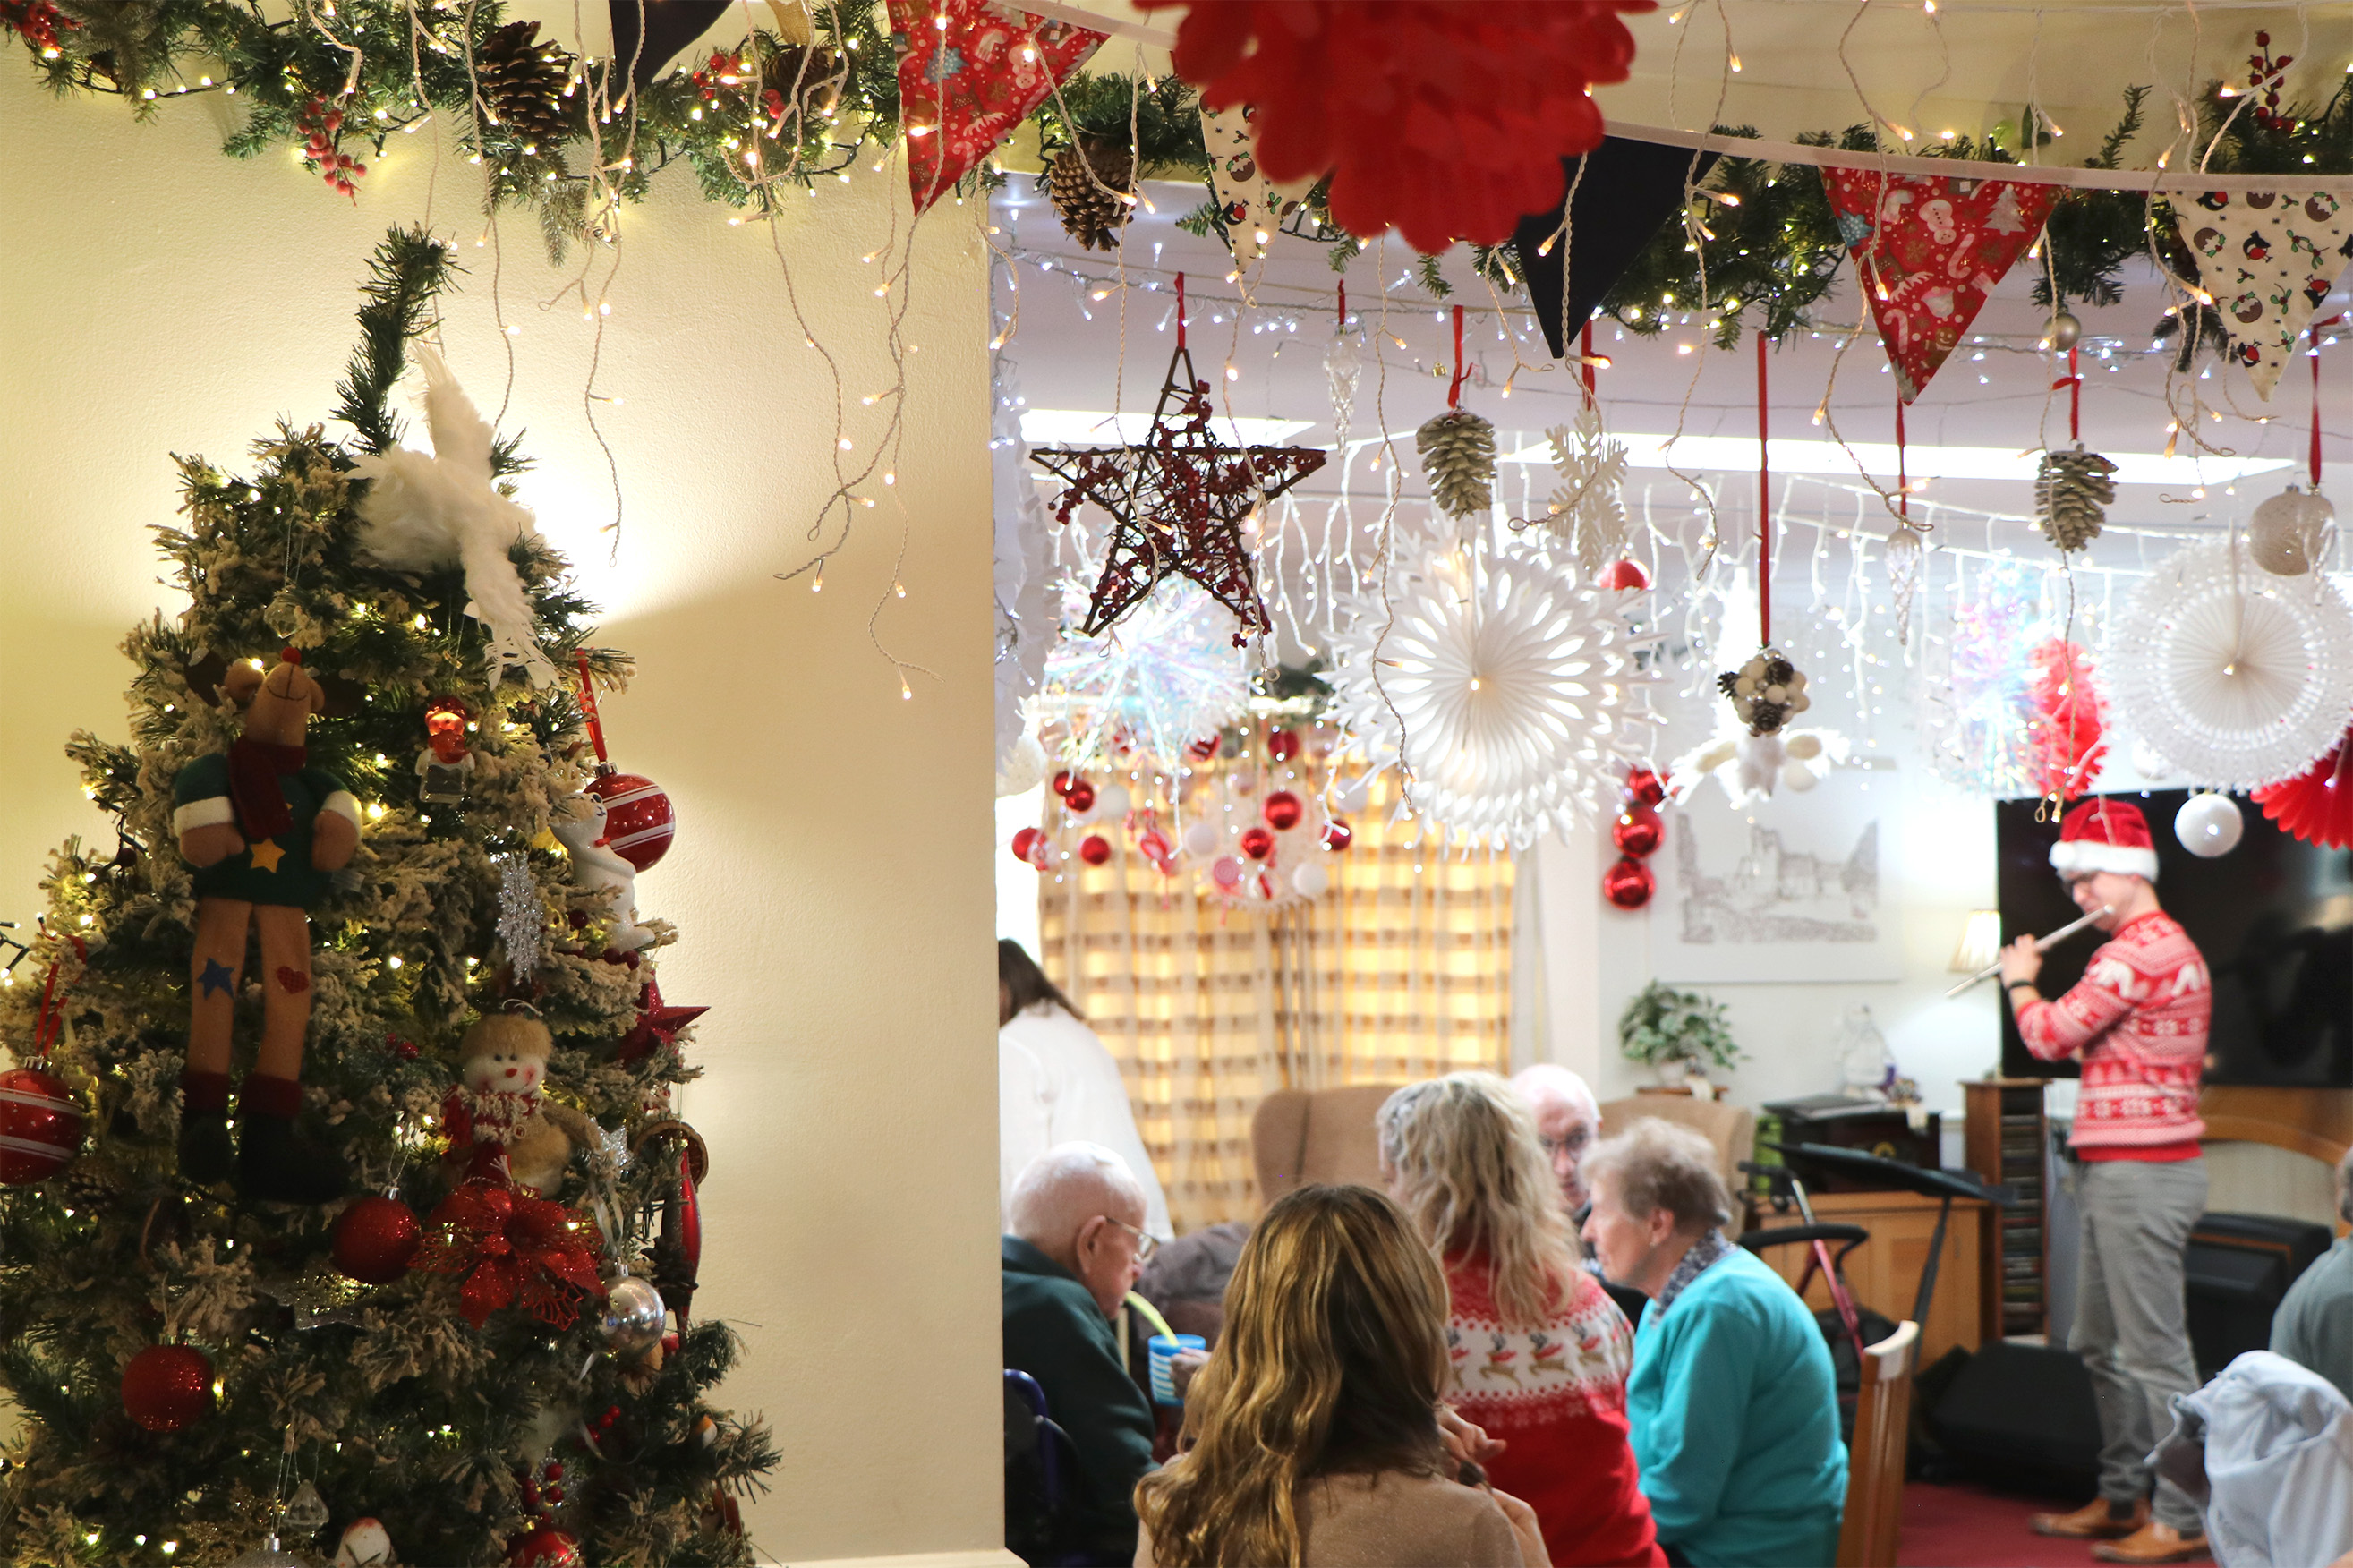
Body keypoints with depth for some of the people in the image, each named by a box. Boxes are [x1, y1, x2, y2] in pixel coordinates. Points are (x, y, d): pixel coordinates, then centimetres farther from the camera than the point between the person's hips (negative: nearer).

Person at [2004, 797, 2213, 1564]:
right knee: (2100, 1346, 17)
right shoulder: (2173, 945, 18)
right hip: (2121, 1169, 11)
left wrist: (2020, 981, 0)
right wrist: (2035, 986, 13)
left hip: (2138, 1173, -11)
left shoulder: (2139, 951, -17)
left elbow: (2051, 1036, -17)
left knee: (2155, 1351, -8)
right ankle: (2121, 1498, 25)